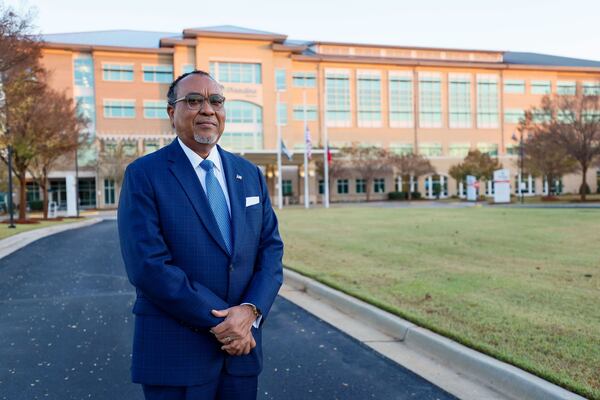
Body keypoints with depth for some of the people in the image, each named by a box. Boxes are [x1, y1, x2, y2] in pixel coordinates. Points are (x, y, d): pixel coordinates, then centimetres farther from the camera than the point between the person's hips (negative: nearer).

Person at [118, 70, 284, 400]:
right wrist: (221, 320, -15)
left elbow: (271, 248, 4)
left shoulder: (249, 174, 7)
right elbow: (147, 265, -16)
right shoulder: (144, 174, -8)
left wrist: (250, 310, -13)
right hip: (176, 353, -4)